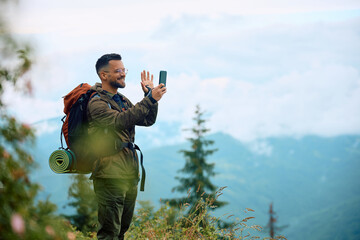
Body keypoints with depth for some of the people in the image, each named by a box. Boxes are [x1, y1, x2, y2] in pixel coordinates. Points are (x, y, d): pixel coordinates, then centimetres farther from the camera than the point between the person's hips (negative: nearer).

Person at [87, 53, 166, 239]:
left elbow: (148, 121, 18)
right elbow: (119, 121, -27)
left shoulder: (122, 100, 19)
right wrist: (150, 100, -28)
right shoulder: (97, 102, -10)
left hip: (130, 175, 9)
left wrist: (150, 95, 3)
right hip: (110, 176, -9)